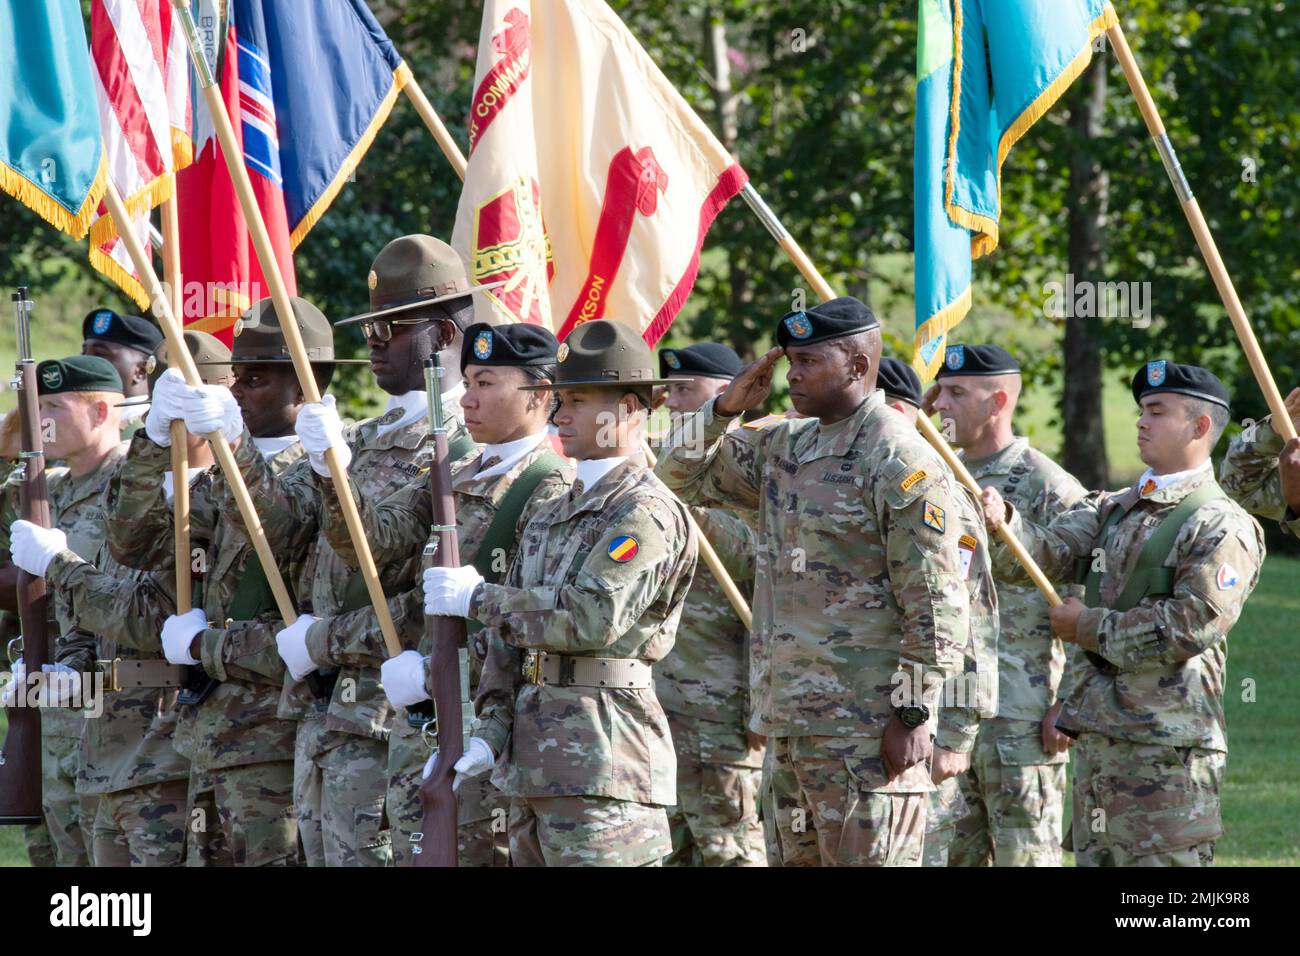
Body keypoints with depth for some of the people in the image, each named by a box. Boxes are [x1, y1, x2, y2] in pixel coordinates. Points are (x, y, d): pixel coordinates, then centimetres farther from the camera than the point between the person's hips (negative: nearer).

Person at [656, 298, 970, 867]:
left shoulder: (903, 465, -12)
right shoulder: (784, 447, 14)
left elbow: (937, 605, -14)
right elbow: (684, 476, 22)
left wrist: (913, 715, -17)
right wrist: (727, 407, 4)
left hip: (866, 730, -9)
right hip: (792, 722, 9)